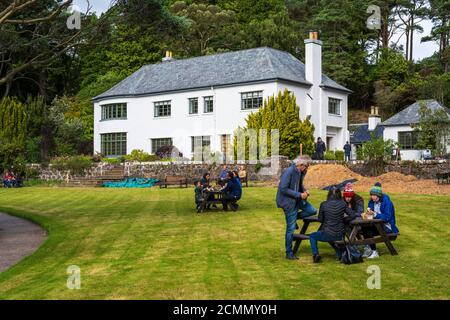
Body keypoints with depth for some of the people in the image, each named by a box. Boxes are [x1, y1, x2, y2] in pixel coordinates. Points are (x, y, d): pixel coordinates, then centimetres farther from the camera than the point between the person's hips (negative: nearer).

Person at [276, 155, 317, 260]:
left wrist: (304, 190, -3)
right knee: (291, 228, 0)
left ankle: (293, 217, 22)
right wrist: (299, 195, -24)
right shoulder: (288, 172, -25)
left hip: (298, 199, 8)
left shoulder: (300, 172, 1)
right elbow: (283, 189, -26)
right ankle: (289, 253, 13)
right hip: (289, 202, -8)